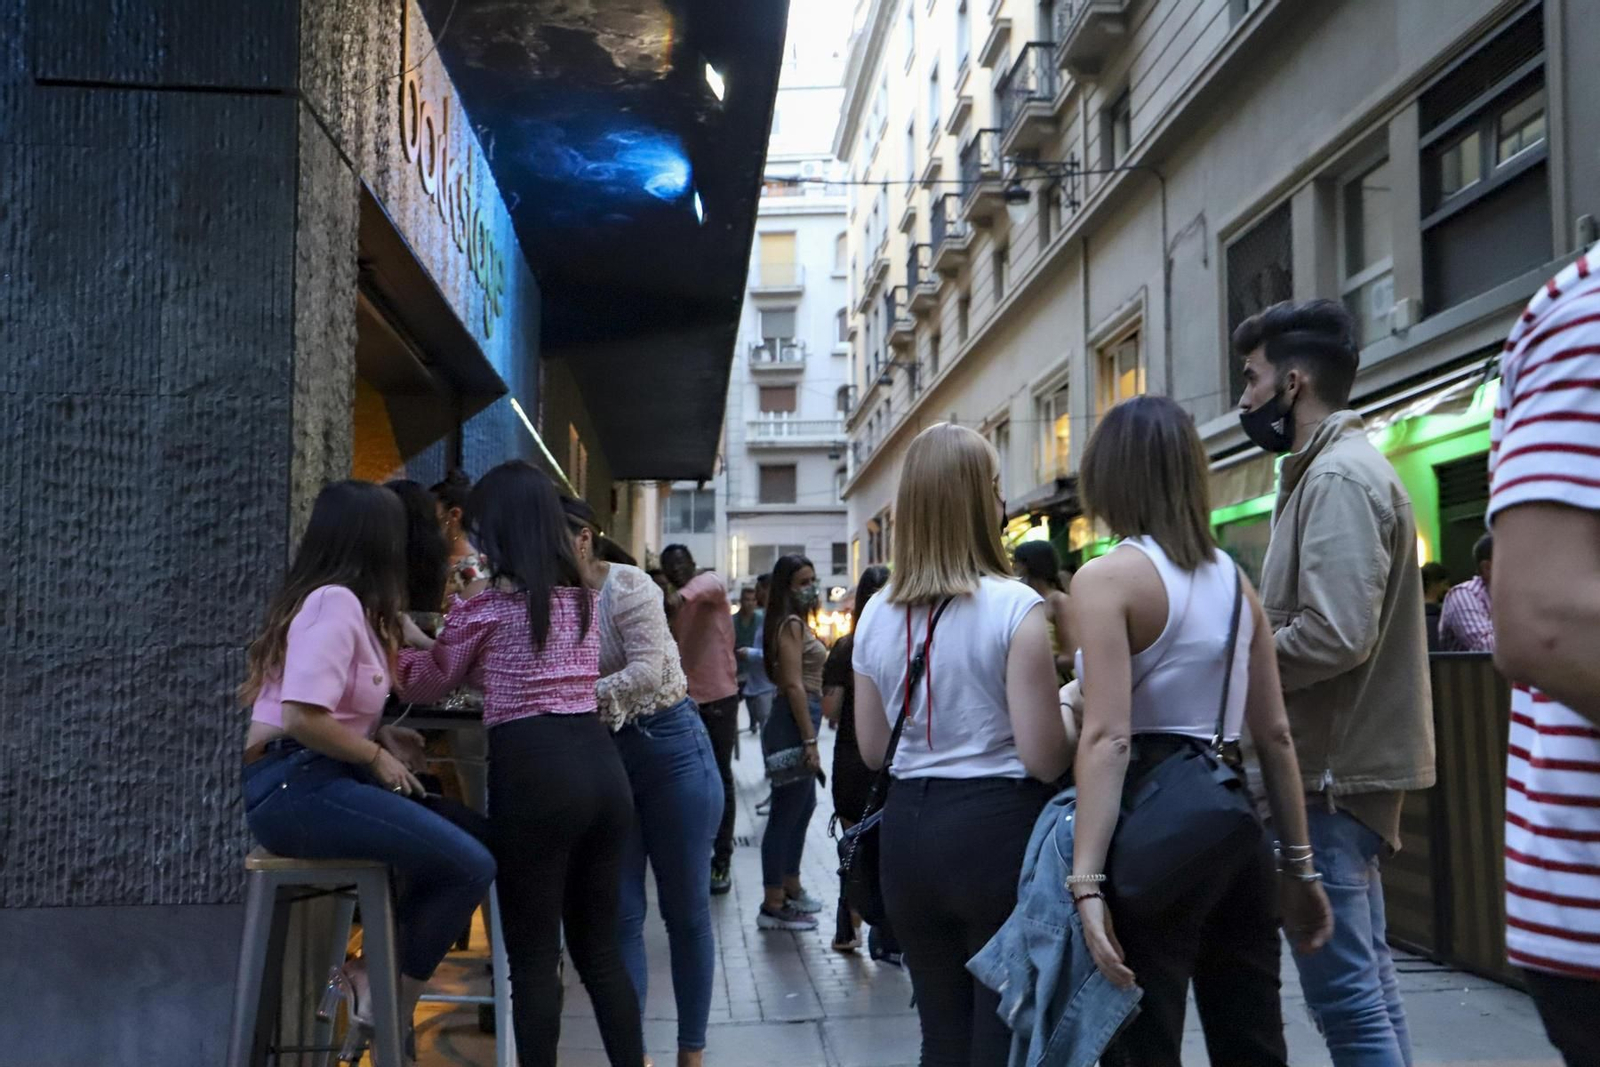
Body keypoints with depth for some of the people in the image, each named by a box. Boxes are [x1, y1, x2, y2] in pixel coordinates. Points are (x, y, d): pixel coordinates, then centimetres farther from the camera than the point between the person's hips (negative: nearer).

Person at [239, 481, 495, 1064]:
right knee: (470, 865, -17)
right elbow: (302, 718, -25)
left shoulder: (344, 602, 18)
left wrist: (378, 736, 7)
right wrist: (377, 759, -11)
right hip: (293, 786, -10)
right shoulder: (334, 601, -13)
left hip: (313, 780, 10)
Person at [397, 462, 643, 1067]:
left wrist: (403, 642, 32)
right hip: (601, 766, 7)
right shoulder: (583, 596, 16)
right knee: (601, 949, 16)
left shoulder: (487, 605, -3)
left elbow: (426, 685, 13)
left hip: (532, 772, -6)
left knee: (533, 958, 4)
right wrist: (430, 640, 35)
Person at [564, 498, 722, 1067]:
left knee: (685, 909, 7)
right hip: (603, 760, 5)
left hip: (670, 747, -4)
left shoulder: (627, 585, -12)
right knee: (619, 915, 3)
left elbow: (647, 672, -23)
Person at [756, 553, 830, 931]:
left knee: (802, 806, 20)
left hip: (799, 719, 11)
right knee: (786, 812, -5)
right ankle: (773, 906, 1)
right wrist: (809, 742, -21)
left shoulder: (796, 623, 18)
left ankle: (791, 888, 33)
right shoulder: (791, 624, -13)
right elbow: (793, 684, -19)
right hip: (793, 722, -11)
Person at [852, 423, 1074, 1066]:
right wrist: (1072, 715, 4)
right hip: (997, 829, -5)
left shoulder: (876, 615, 4)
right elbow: (1044, 759, -15)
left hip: (908, 829, 5)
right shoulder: (1014, 607, -13)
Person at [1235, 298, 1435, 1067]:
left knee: (1343, 987, -4)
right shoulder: (1331, 470, 16)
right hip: (1345, 759, 10)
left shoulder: (1337, 476, -16)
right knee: (1363, 972, 18)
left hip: (1335, 768, -10)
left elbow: (1334, 634, -26)